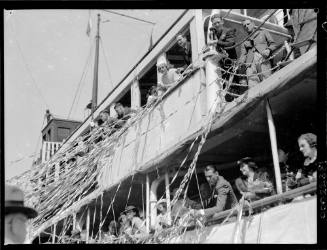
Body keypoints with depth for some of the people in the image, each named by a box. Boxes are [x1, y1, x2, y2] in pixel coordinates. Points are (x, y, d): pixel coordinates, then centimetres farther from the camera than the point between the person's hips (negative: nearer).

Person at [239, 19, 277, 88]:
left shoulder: (263, 32, 27)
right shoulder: (244, 41, 31)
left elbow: (273, 44, 18)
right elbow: (243, 54, 16)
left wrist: (268, 50, -5)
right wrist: (239, 64, -6)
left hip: (263, 59, -1)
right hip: (250, 63, 2)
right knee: (252, 87, -19)